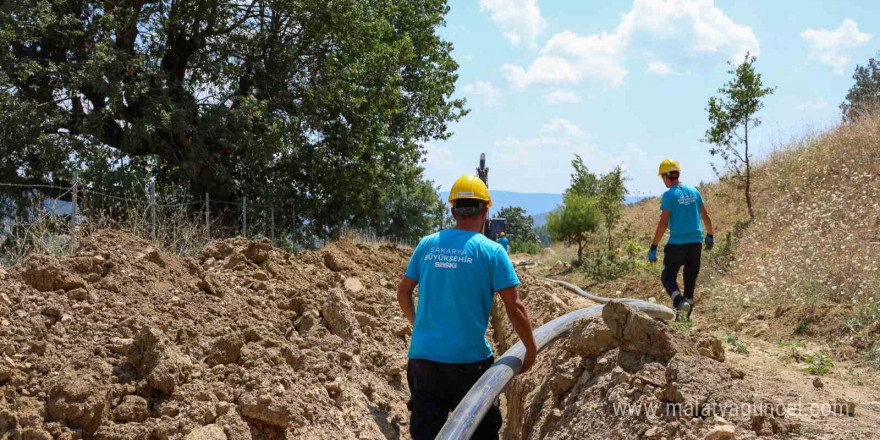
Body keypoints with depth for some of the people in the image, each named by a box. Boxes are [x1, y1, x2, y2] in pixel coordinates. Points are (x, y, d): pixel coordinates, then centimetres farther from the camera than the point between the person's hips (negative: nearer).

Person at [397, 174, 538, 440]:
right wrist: (531, 350, 4)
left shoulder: (427, 245, 5)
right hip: (468, 359, -3)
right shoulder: (491, 251, -7)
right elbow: (514, 308, -8)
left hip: (422, 356, 3)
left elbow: (403, 293, 12)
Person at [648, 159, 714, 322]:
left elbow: (663, 223, -13)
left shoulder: (669, 195, -9)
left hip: (677, 244, -5)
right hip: (696, 242, 5)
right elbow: (705, 216, 14)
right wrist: (710, 236, 28)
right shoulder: (693, 191, 8)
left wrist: (653, 247, -10)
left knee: (668, 278, 4)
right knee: (690, 279, 14)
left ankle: (680, 302, -23)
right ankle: (685, 315, 17)